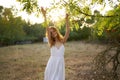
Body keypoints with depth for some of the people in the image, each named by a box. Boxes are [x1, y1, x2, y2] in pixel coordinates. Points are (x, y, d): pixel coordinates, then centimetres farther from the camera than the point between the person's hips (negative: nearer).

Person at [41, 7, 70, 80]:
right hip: (52, 64, 0)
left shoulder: (62, 41, 2)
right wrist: (45, 15, -13)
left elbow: (68, 30, -8)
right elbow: (47, 28, -7)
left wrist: (67, 19, -15)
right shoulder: (51, 42, 1)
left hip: (60, 64, 0)